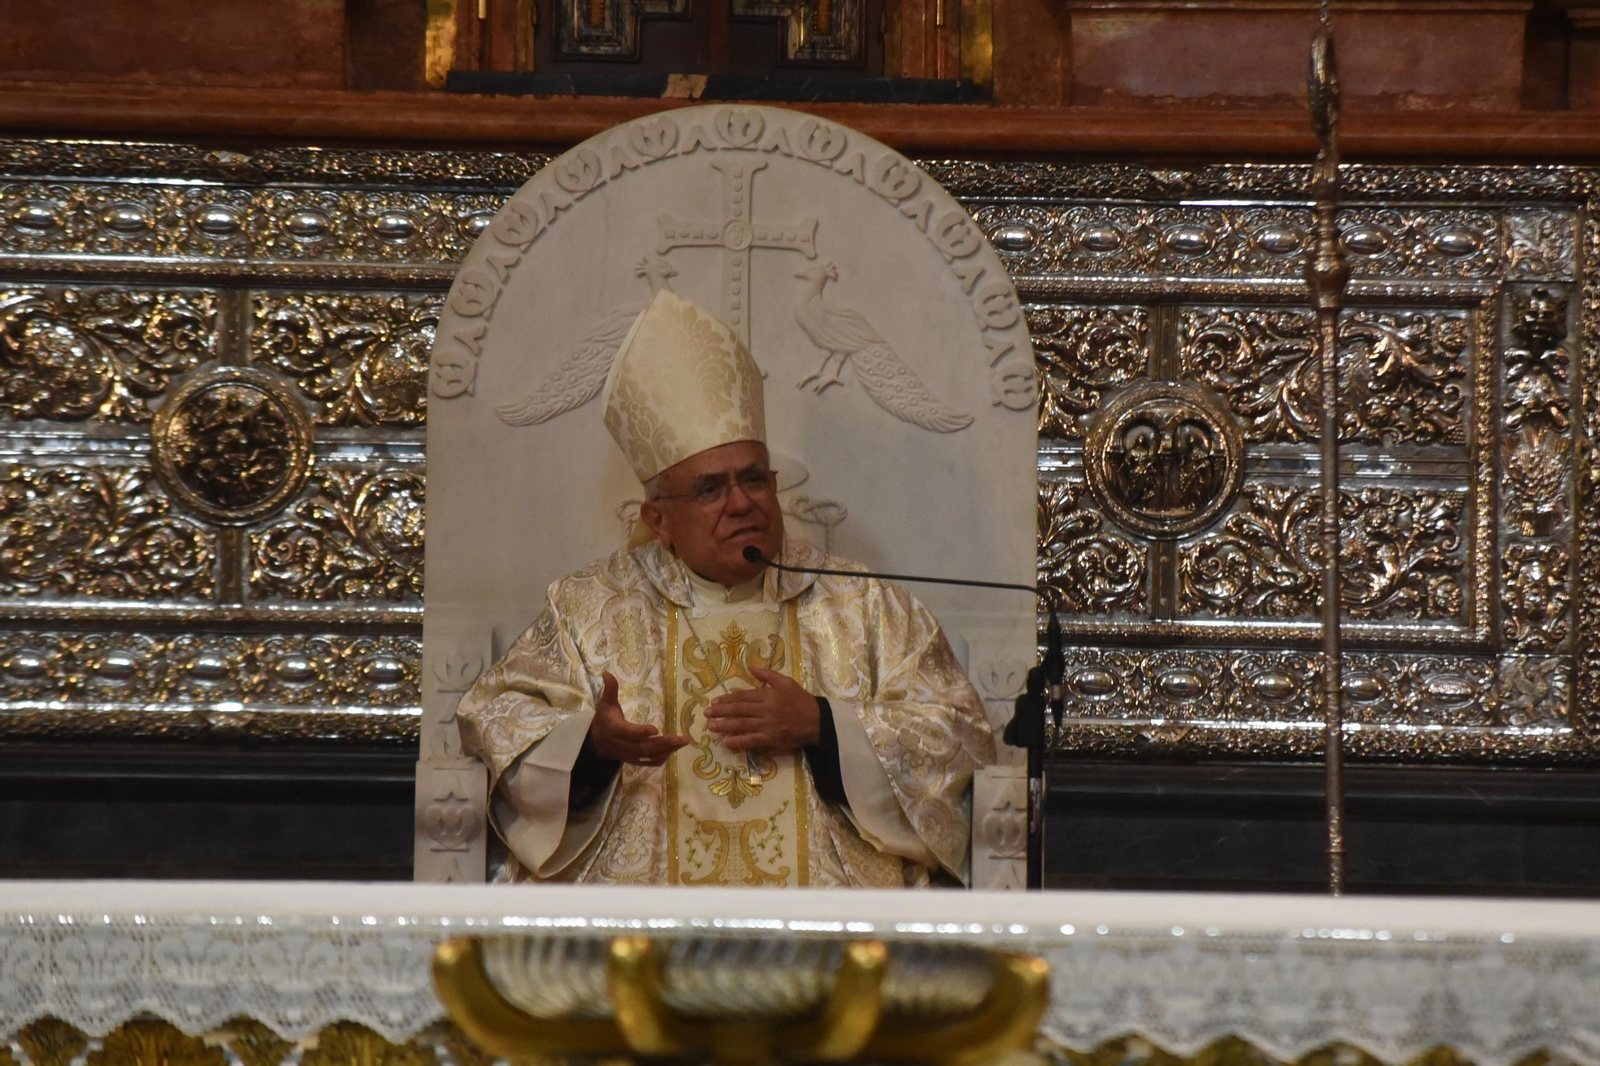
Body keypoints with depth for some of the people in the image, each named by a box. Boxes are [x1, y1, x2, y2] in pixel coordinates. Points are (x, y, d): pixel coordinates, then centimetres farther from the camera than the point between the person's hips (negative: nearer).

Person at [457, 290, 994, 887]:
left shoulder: (863, 606, 16)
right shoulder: (592, 609, 17)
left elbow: (961, 736, 12)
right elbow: (495, 717, 14)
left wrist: (820, 725, -3)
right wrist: (593, 740, -8)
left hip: (828, 912, 0)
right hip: (637, 913, 0)